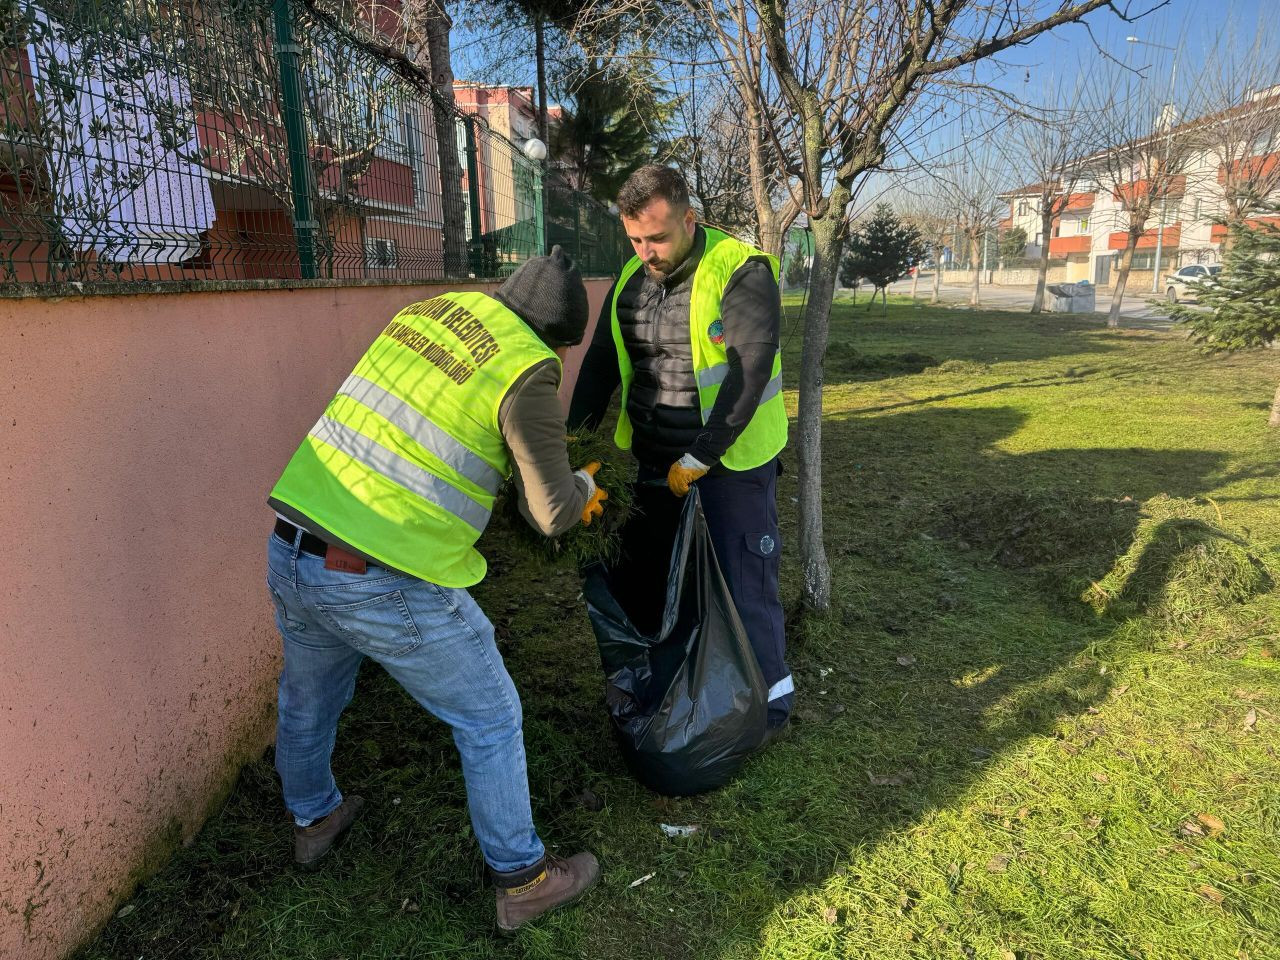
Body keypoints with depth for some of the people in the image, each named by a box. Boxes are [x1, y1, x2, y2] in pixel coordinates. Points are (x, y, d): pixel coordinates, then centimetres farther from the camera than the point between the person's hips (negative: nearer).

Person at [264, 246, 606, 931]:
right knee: (489, 718, 14)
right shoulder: (526, 371, -12)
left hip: (291, 553, 8)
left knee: (309, 696, 32)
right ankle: (521, 879, 31)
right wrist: (582, 485, 15)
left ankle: (313, 818, 59)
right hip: (384, 587, -7)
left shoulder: (428, 310, 9)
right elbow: (552, 514, -10)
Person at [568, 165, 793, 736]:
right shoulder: (632, 278, 4)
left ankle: (771, 695, 25)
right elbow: (602, 361, 9)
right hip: (651, 460, 7)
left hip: (731, 461, -6)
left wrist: (698, 460, -22)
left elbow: (747, 377, -22)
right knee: (637, 577, 16)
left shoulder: (742, 272, -16)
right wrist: (576, 437, -1)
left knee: (743, 583, 2)